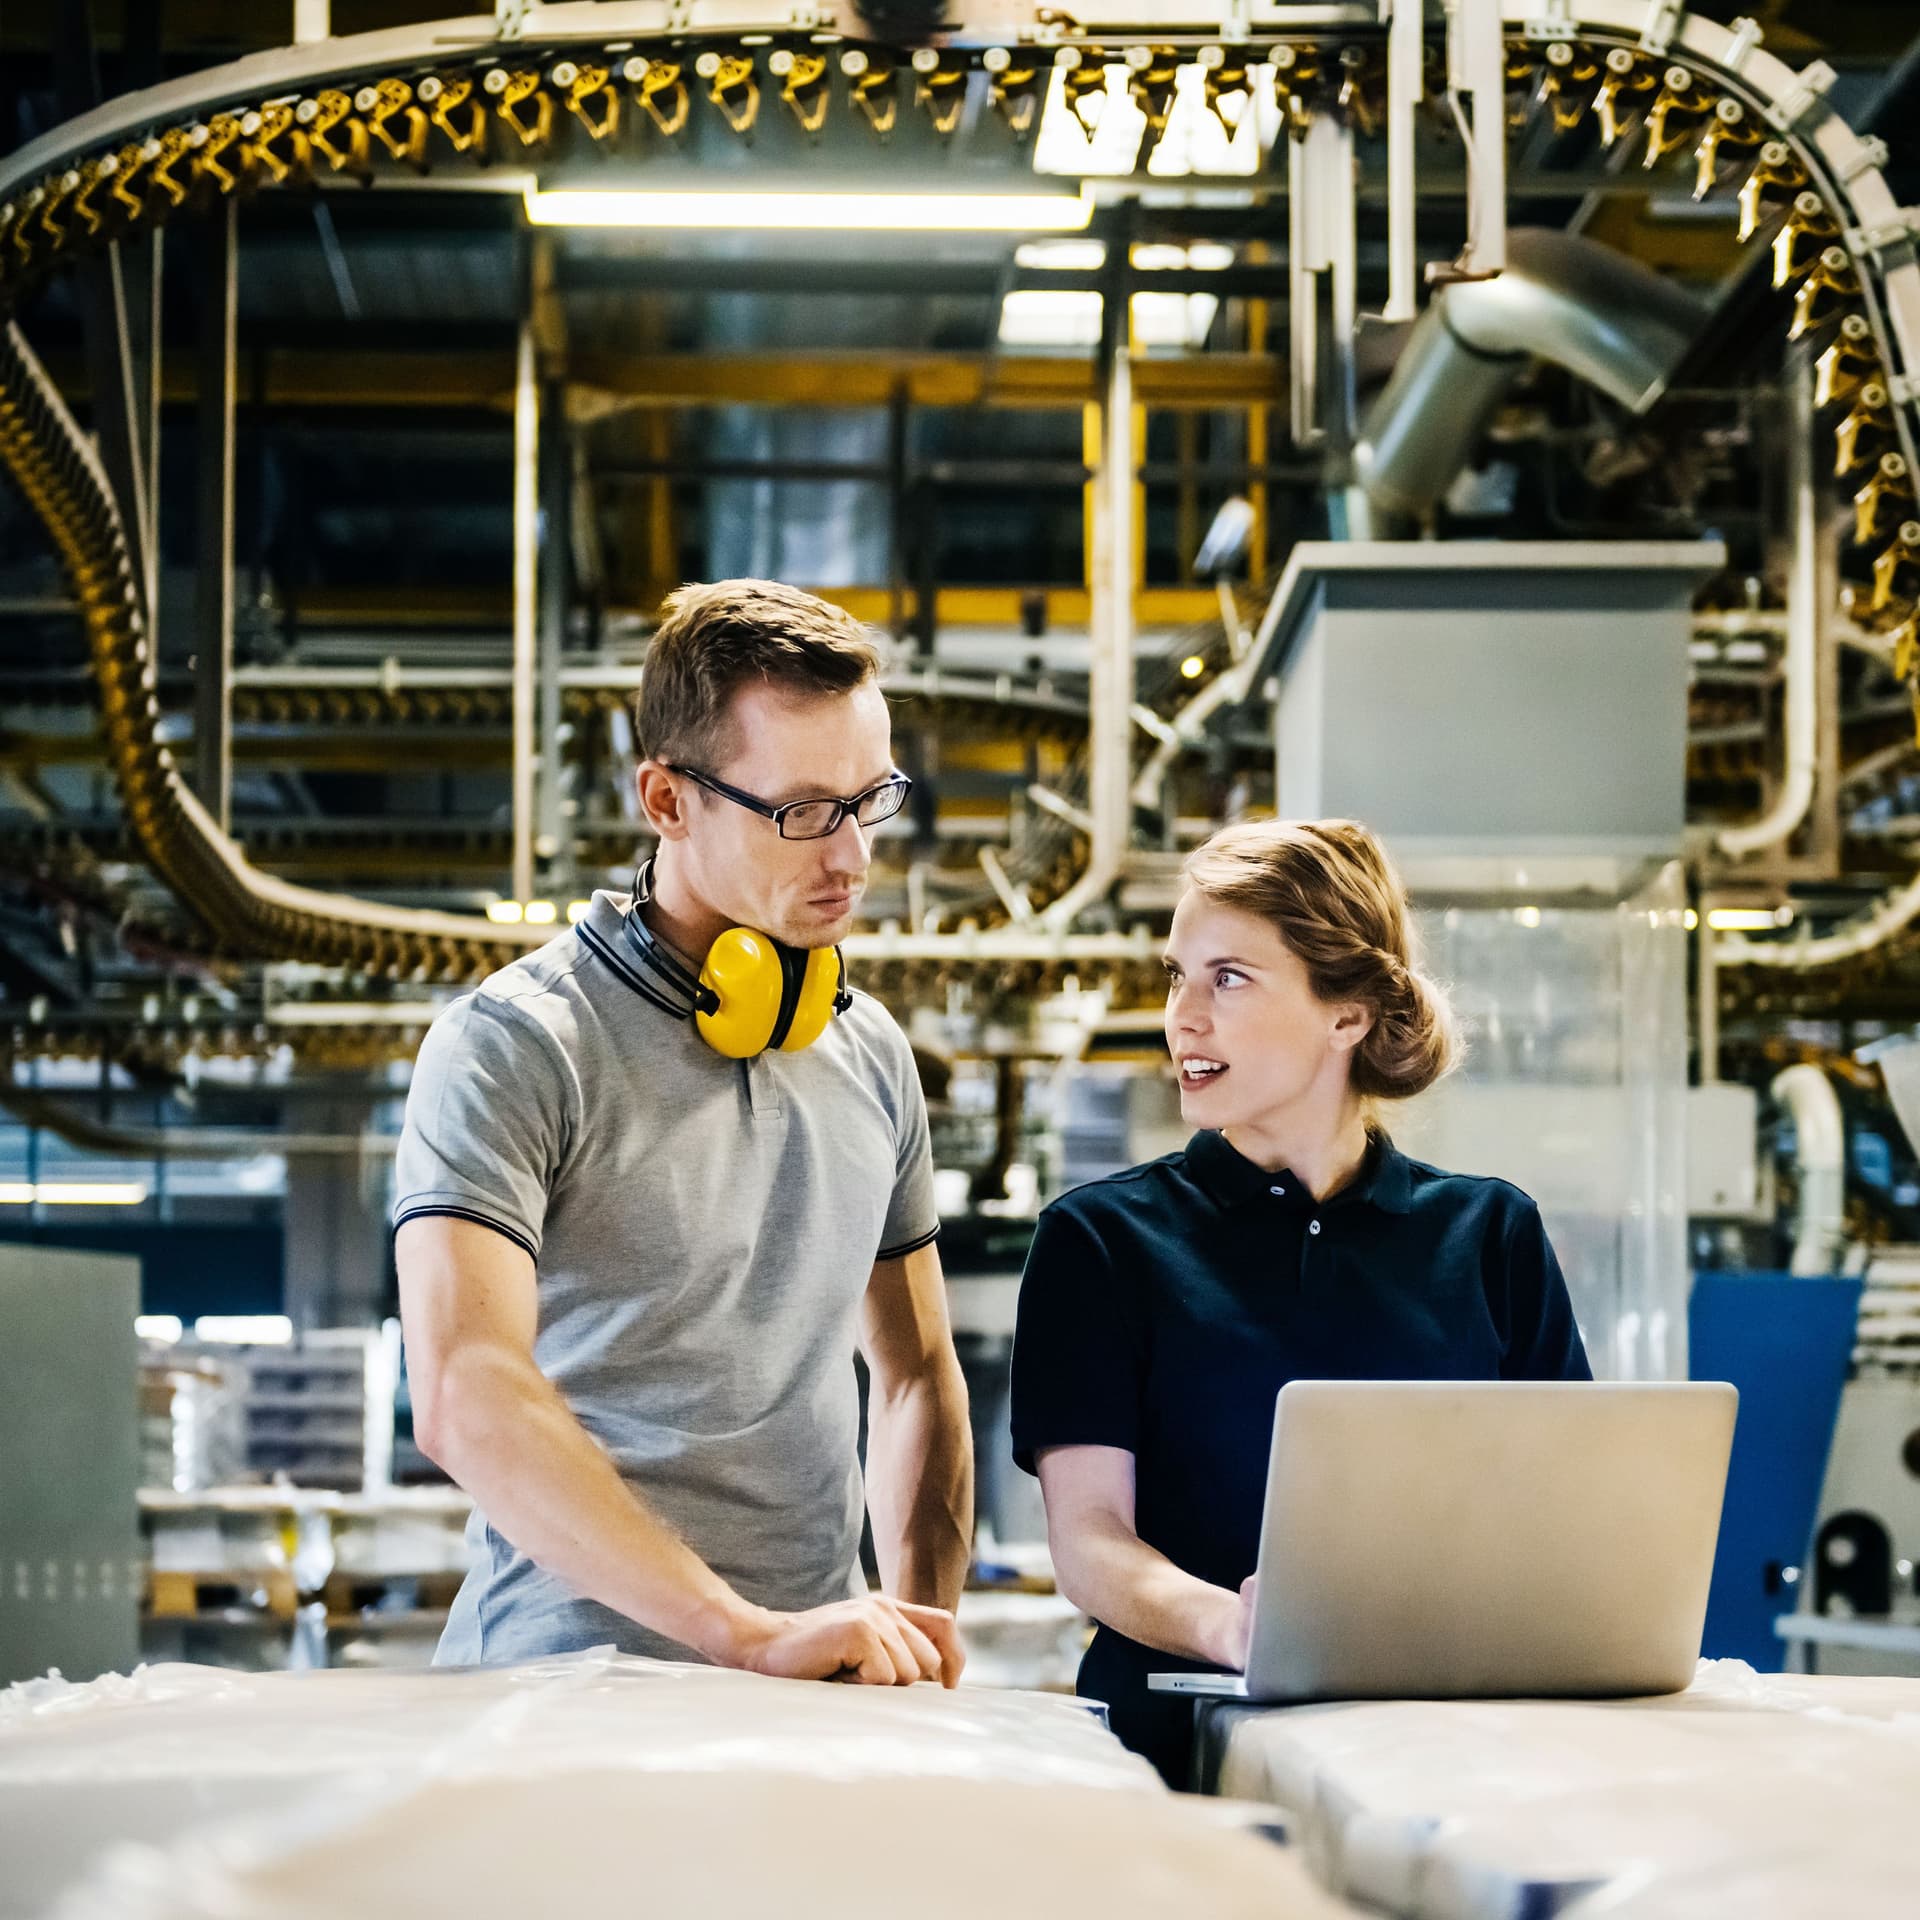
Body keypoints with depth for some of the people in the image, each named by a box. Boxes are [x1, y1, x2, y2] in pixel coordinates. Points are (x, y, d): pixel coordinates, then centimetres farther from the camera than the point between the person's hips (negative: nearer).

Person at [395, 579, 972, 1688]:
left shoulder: (873, 1054, 14)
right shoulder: (515, 1048, -7)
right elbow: (467, 1397, -20)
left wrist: (923, 1646, 8)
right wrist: (750, 1637, -25)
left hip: (820, 1705, 5)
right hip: (569, 1687, -4)